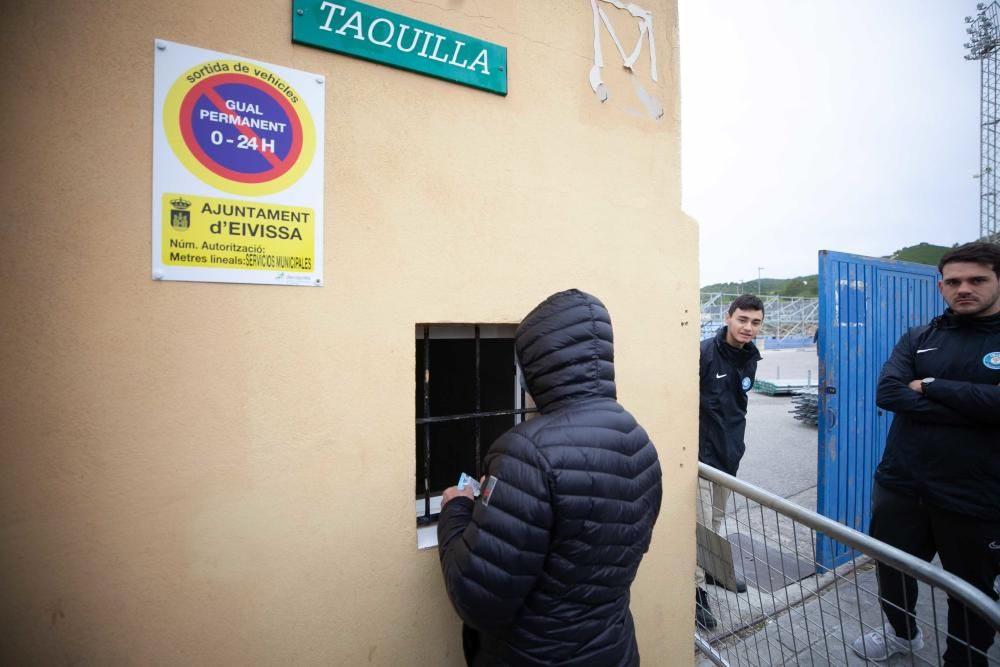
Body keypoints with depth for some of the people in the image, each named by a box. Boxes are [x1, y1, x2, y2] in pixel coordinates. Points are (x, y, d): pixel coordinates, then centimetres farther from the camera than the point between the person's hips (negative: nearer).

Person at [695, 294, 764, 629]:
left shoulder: (750, 359, 5)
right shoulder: (705, 352, -19)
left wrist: (737, 437, 19)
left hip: (729, 451, 7)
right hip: (702, 450, -7)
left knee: (717, 518, 21)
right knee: (701, 522, -2)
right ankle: (697, 588, 13)